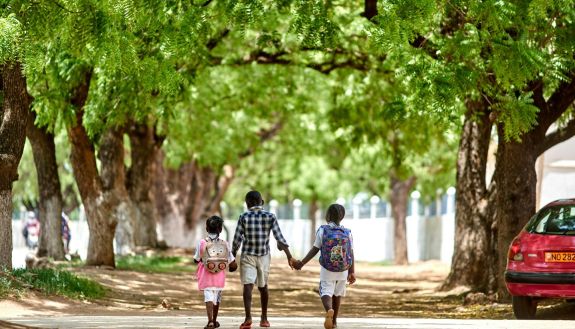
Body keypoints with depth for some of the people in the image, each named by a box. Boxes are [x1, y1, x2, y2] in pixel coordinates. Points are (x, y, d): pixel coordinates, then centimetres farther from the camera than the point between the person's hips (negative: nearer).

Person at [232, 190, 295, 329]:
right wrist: (289, 256, -3)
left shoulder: (244, 217, -5)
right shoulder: (270, 217, -2)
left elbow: (237, 239, -5)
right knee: (263, 286, 17)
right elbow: (279, 238, -5)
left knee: (248, 285, -9)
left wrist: (232, 257, 4)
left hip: (247, 255, -2)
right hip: (264, 256, 2)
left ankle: (248, 318, -25)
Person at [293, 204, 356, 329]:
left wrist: (301, 263, -2)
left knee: (326, 293, -1)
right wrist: (352, 272, 6)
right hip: (343, 271, 3)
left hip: (327, 270, -3)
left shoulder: (323, 230, -8)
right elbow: (351, 253, -1)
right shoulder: (347, 233, -2)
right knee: (337, 294, 19)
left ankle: (329, 310, -34)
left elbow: (315, 249, -9)